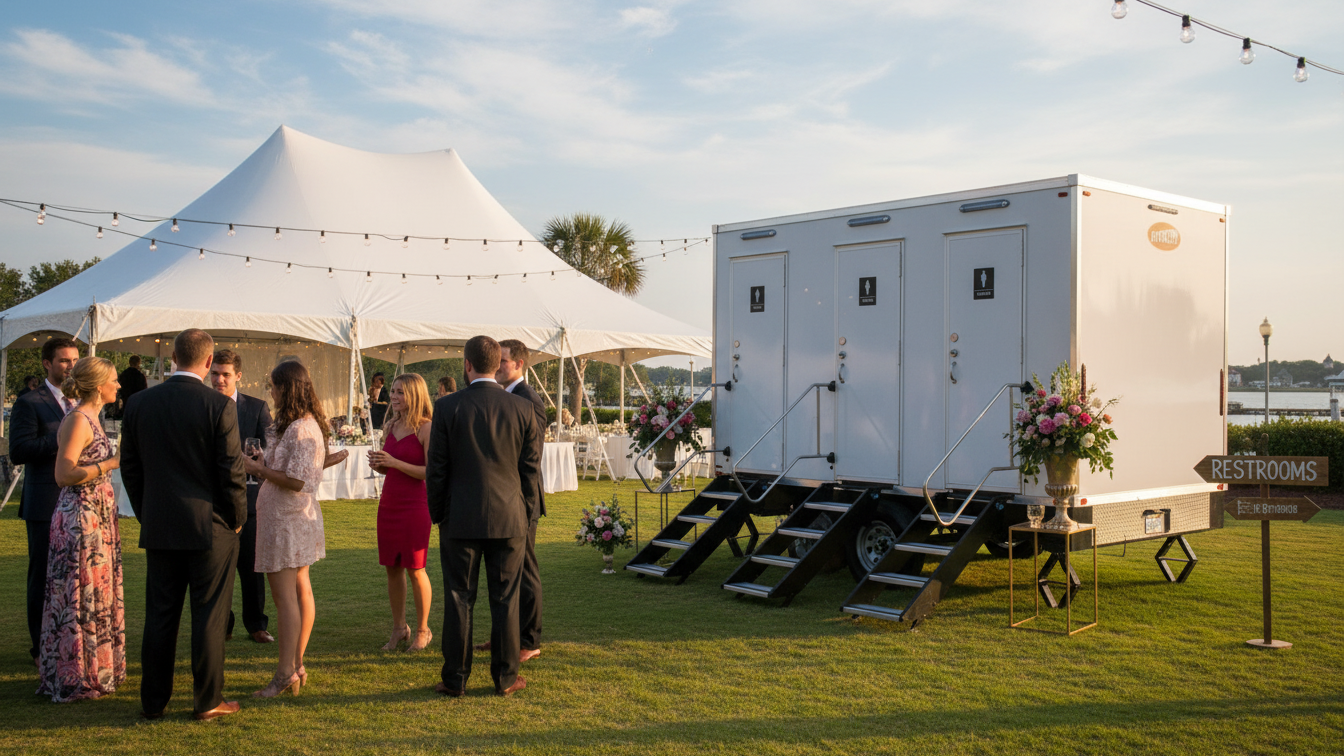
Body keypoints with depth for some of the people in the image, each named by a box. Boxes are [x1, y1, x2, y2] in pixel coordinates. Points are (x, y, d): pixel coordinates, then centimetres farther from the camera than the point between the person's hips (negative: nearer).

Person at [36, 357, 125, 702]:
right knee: (81, 597, -2)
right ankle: (76, 677, 8)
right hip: (80, 518, -10)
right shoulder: (77, 421, -15)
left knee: (96, 593, 15)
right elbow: (65, 474, -23)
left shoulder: (90, 419, 13)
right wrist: (112, 463, -20)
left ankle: (93, 670, 25)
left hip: (95, 518, 10)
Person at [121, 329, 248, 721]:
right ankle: (208, 701, 12)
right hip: (210, 527, -4)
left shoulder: (139, 403, 1)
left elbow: (130, 468, 7)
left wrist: (147, 515, 17)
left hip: (159, 527, 4)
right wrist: (237, 519, 2)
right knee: (209, 615, 5)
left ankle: (153, 700, 21)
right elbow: (232, 471, -11)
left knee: (160, 616, 12)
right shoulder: (219, 405, -13)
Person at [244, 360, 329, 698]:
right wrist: (264, 463, 10)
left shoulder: (301, 429, -19)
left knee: (285, 596, -7)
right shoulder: (301, 425, 15)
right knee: (300, 591, 13)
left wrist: (259, 469, -14)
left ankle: (286, 673, -4)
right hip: (295, 518, 11)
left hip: (288, 520, -11)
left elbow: (296, 481, -23)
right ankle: (297, 666, 20)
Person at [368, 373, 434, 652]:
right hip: (388, 503, 7)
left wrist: (395, 462, -21)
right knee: (392, 567, 10)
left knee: (415, 569, 1)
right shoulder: (390, 427, 11)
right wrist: (378, 464, -1)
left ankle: (422, 631, 16)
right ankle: (399, 627, 23)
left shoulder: (426, 428, -10)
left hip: (415, 506, -6)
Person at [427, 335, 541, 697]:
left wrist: (437, 513, 9)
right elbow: (530, 468, 3)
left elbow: (436, 468, -3)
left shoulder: (447, 407, -7)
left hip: (461, 519, -1)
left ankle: (455, 679, 14)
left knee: (458, 599, 7)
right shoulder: (522, 408, -1)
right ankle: (506, 677, 16)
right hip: (509, 519, 1)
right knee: (505, 600, 8)